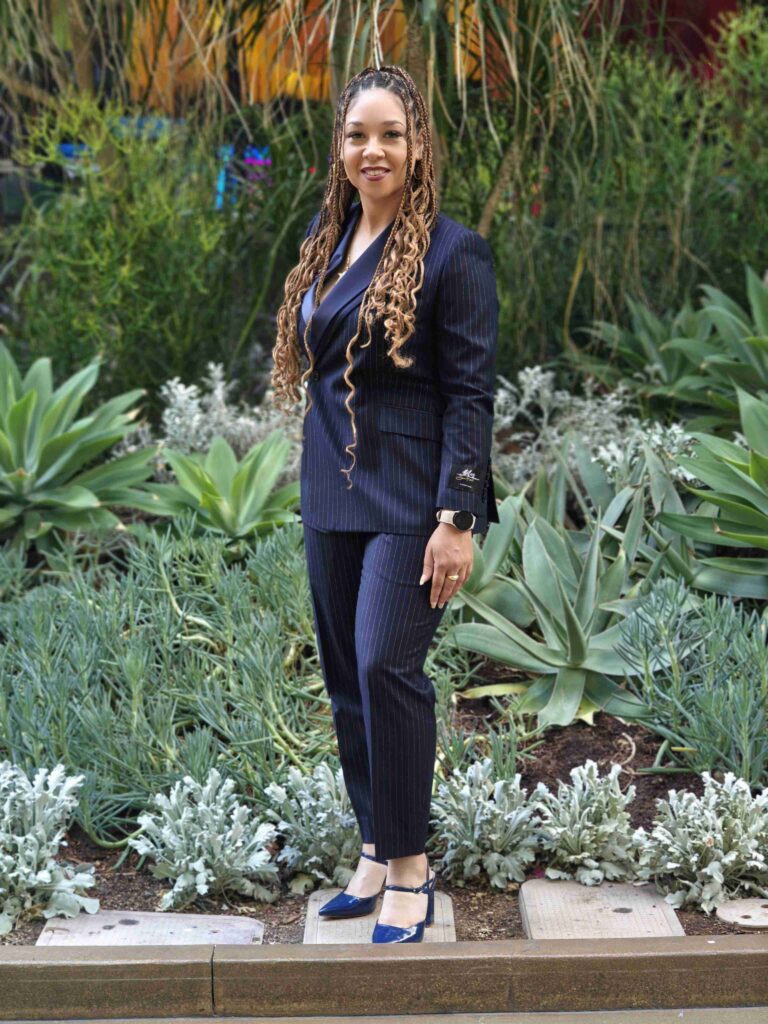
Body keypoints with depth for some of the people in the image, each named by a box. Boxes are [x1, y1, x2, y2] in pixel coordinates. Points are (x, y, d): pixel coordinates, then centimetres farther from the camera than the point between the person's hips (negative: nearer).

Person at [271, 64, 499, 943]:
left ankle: (410, 868, 0)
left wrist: (457, 518, -17)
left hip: (410, 495, -7)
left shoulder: (450, 251, -9)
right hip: (332, 491, 7)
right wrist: (320, 473, 15)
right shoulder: (324, 242, 11)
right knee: (345, 675, 10)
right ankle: (377, 847, 24)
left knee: (387, 666, -14)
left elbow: (469, 393, -11)